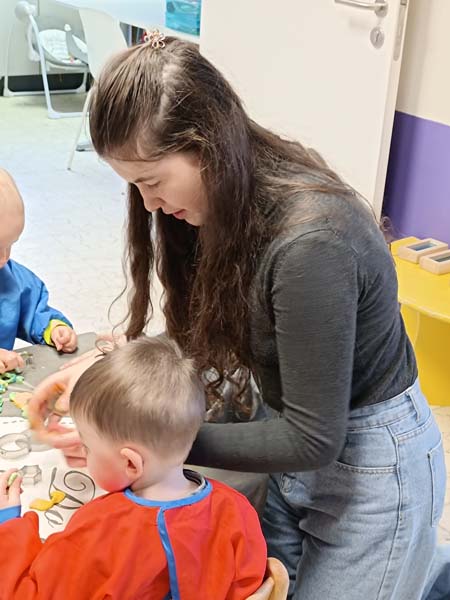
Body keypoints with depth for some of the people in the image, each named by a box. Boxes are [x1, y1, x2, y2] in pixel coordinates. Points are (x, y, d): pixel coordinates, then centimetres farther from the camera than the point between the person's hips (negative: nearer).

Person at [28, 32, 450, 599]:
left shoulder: (310, 241, -33)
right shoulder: (230, 204, -7)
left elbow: (311, 440, -26)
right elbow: (200, 336, 5)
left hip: (366, 460, -8)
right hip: (295, 436, 8)